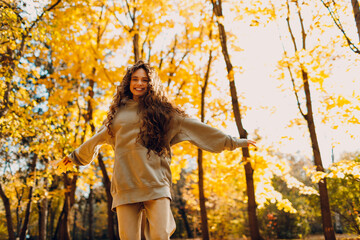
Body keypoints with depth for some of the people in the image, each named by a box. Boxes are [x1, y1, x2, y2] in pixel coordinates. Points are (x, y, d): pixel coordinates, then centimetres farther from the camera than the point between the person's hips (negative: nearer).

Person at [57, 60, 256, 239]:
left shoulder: (160, 110, 12)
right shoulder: (118, 112, 19)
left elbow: (194, 127, 11)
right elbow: (99, 138, 34)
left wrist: (232, 142, 9)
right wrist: (75, 155, 48)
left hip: (155, 183, -2)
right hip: (125, 185, 2)